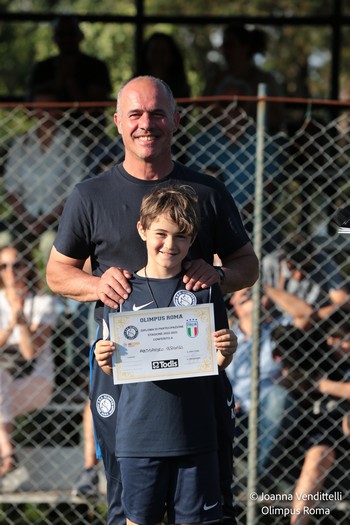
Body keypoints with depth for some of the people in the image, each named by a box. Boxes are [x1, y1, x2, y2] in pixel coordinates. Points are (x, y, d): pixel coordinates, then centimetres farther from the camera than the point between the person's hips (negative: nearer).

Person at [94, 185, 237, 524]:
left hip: (194, 432, 0)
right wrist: (105, 360, -14)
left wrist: (226, 352, -14)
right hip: (139, 431, 0)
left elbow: (217, 364, 7)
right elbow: (114, 366, 7)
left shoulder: (204, 289, 3)